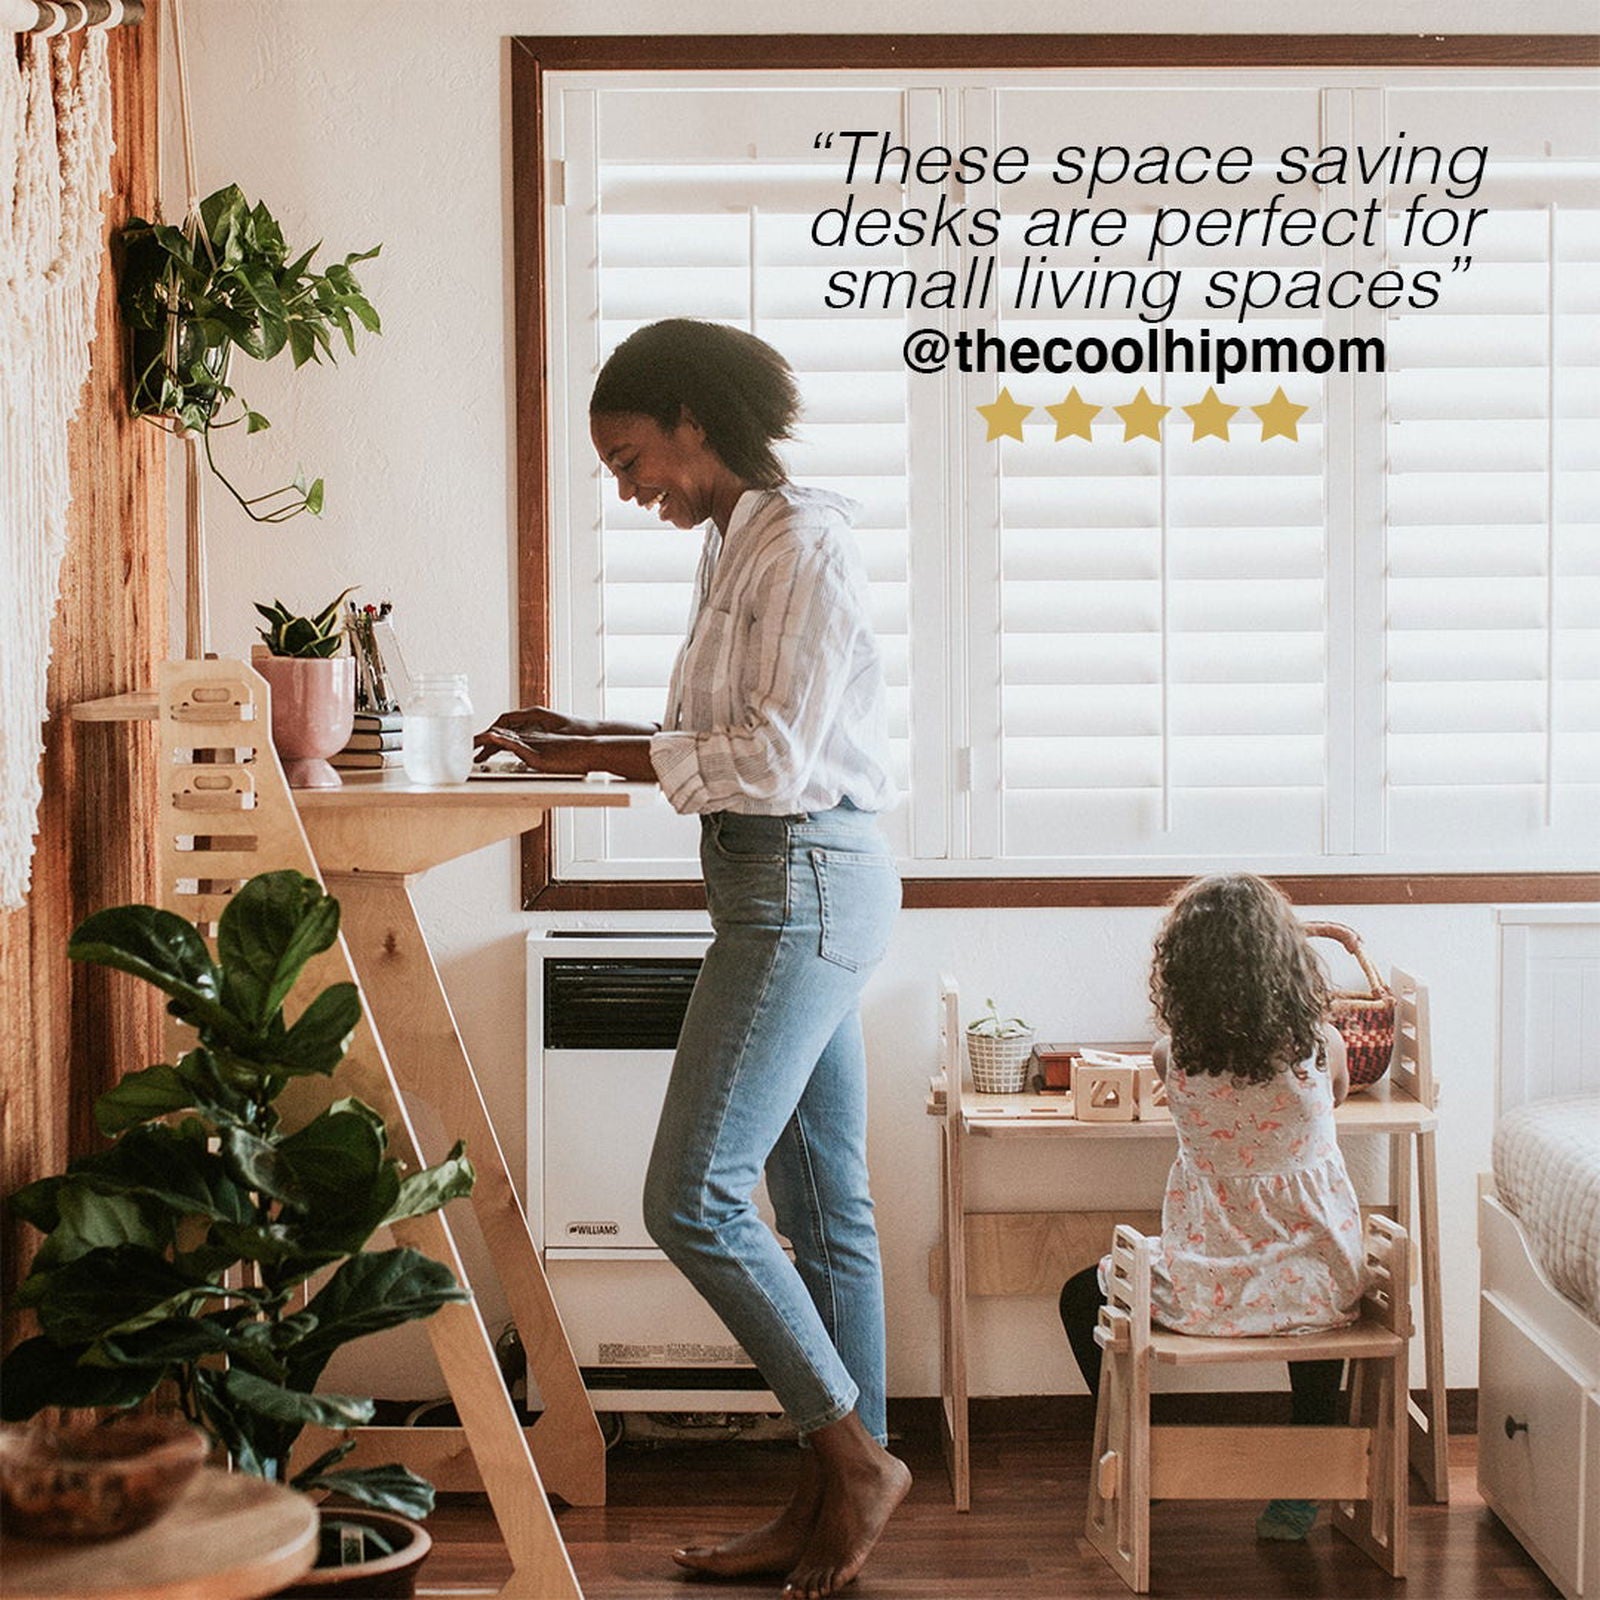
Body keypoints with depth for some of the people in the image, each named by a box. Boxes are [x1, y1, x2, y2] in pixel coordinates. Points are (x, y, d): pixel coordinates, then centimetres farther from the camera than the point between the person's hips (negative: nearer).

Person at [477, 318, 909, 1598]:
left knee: (693, 1194, -11)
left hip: (807, 880, -10)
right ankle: (839, 1491, 18)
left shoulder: (801, 540, -13)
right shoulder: (738, 547, 16)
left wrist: (599, 761, -13)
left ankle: (854, 1456, 1)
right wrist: (590, 740, 11)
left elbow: (777, 758, -19)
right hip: (783, 885, 10)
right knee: (821, 1205, 11)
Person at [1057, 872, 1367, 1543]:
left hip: (1208, 1290, -2)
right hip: (1319, 1286, 2)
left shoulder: (1175, 1055, -11)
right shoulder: (1321, 1046, -8)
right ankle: (1299, 1491, 34)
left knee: (1082, 1297, 26)